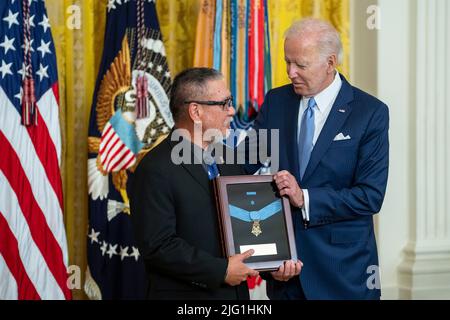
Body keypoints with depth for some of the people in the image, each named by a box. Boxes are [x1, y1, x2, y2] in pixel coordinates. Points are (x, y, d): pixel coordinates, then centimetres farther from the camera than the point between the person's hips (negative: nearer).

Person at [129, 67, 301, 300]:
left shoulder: (228, 161, 10)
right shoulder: (156, 170, -15)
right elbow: (157, 245, -21)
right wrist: (221, 270, -21)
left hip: (236, 290, 7)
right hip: (184, 295, -7)